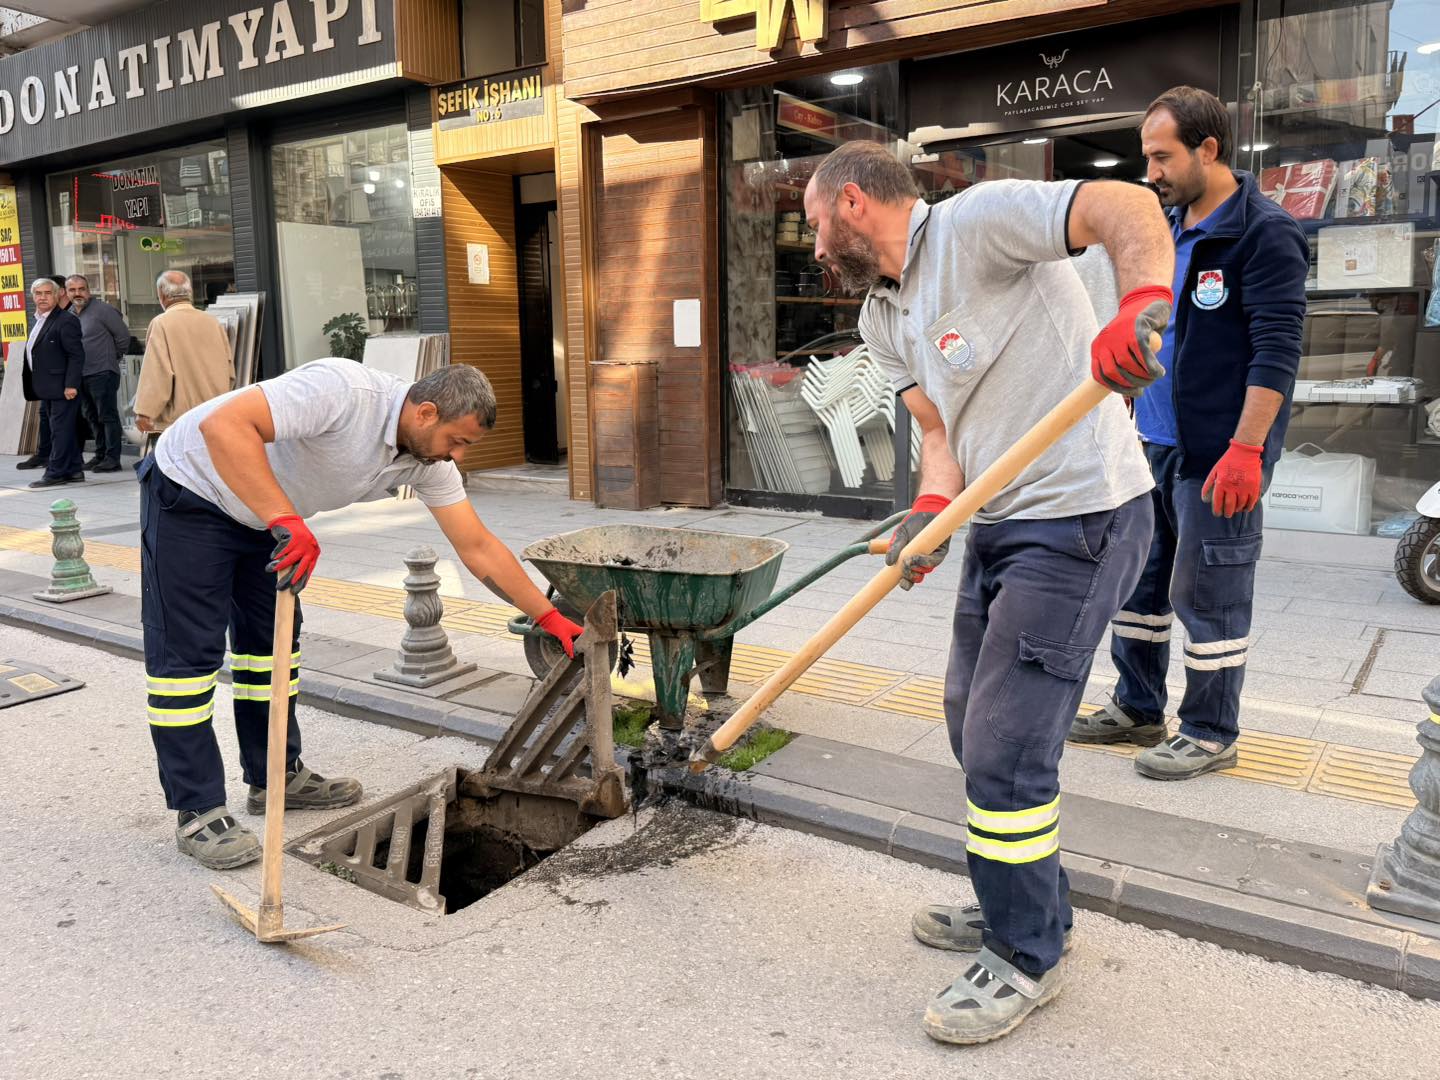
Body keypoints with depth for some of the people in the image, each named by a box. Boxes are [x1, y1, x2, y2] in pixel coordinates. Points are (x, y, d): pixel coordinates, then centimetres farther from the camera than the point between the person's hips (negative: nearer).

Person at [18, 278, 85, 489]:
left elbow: (77, 355, -17)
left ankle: (55, 473, -2)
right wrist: (33, 387, 15)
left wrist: (71, 385, -22)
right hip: (47, 390, 10)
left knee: (61, 430, -5)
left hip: (63, 388, -10)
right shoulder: (38, 321, 17)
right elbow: (35, 354, 21)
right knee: (59, 430, 12)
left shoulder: (66, 321, -11)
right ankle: (72, 470, 18)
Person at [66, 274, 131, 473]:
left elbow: (123, 335, -8)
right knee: (92, 417, 13)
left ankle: (112, 458, -4)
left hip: (102, 373, -8)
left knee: (108, 416, -6)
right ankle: (100, 455, 22)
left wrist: (112, 357, 2)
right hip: (80, 375, 8)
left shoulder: (102, 309, -9)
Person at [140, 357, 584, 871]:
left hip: (263, 515, 8)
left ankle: (277, 777, 25)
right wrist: (286, 521, -48)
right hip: (190, 489, -8)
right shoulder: (343, 390, -35)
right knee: (190, 651, -6)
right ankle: (198, 812, 1)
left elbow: (477, 546, -7)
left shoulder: (430, 458, -10)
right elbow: (223, 424, -43)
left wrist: (549, 617, -10)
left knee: (273, 636, 12)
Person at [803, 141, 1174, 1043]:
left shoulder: (976, 223, -14)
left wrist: (1143, 309, -45)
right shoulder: (883, 317, 13)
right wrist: (930, 512, -11)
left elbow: (1130, 207, -26)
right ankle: (1025, 909, 38)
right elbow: (941, 428, 9)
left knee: (1004, 744, -6)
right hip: (1000, 523, 10)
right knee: (975, 723, 18)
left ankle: (1027, 959, 15)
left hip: (1080, 518, -10)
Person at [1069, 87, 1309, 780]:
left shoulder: (1264, 234, -11)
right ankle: (1137, 709, 30)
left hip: (1217, 455, -8)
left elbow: (1276, 352, -17)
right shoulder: (1164, 228, 13)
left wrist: (1246, 450, -23)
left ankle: (1210, 733, 17)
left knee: (1207, 595, 1)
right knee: (1136, 578, 15)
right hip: (1151, 441, 8)